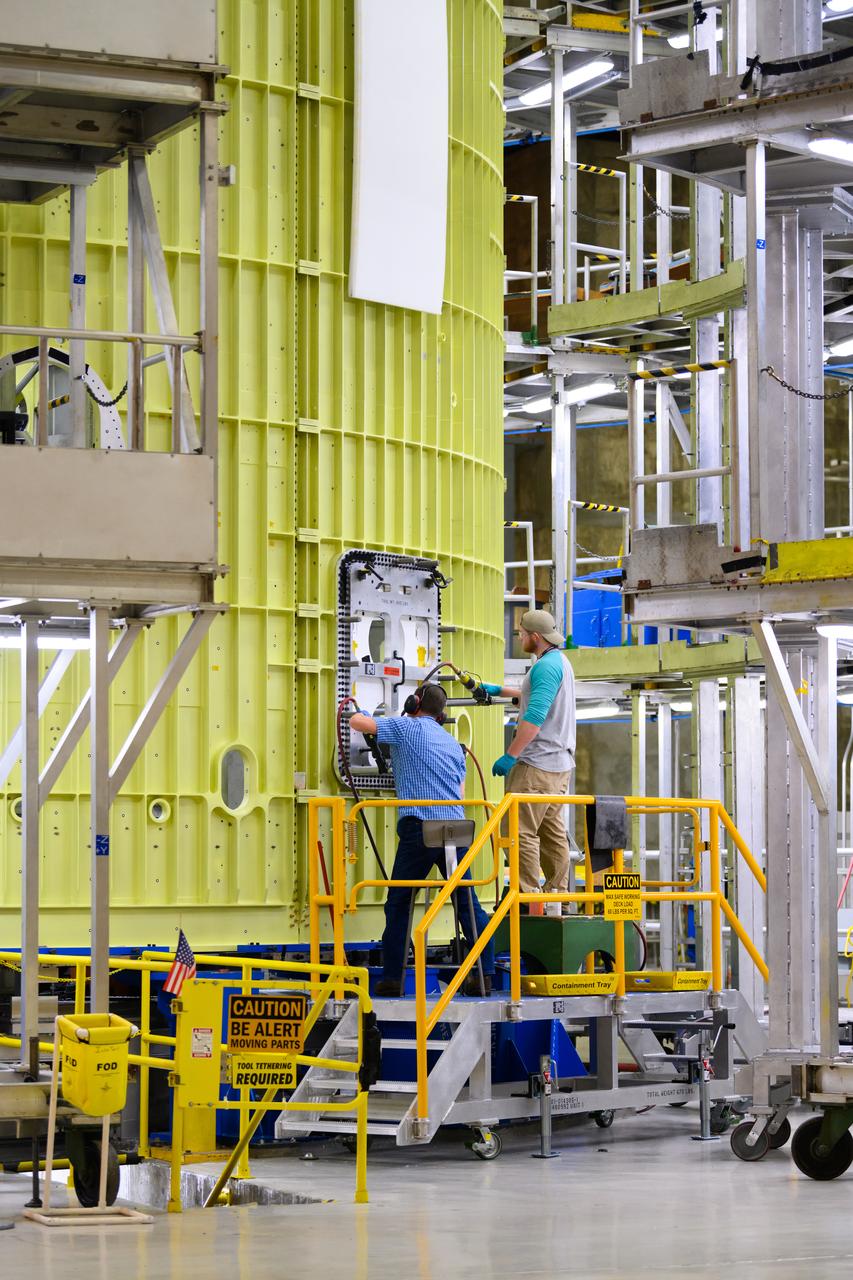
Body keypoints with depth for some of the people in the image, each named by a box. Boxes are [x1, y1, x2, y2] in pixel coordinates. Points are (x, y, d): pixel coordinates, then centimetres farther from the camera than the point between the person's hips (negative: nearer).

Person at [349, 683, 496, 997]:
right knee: (468, 903, 9)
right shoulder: (453, 744, 24)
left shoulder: (407, 727, 5)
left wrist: (359, 713, 26)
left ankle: (392, 978, 0)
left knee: (398, 903, 3)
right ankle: (484, 974, 5)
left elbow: (357, 722, 4)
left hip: (420, 826, -5)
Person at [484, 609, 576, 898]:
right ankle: (556, 892, 15)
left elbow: (535, 717, -24)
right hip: (560, 763, 11)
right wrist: (500, 691, 39)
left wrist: (510, 756, -21)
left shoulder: (546, 666, -16)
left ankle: (527, 894, -13)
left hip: (537, 764, -11)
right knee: (553, 831, 12)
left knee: (523, 830, -10)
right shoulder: (560, 662, 18)